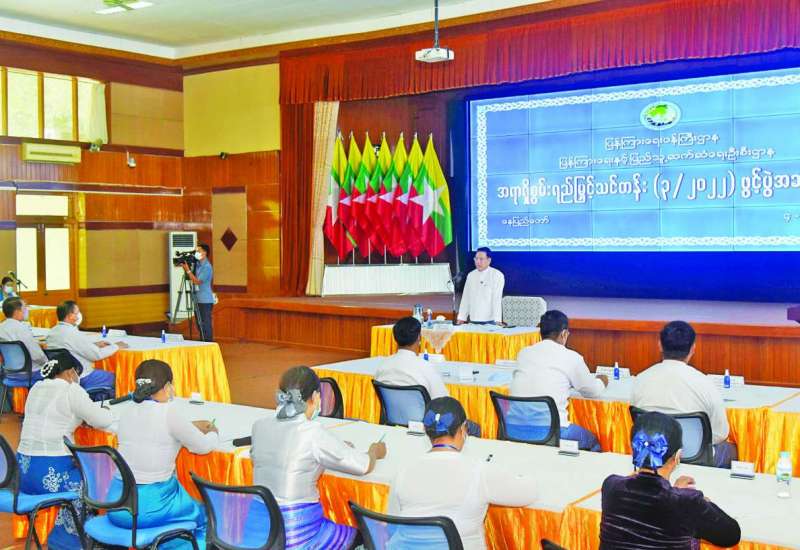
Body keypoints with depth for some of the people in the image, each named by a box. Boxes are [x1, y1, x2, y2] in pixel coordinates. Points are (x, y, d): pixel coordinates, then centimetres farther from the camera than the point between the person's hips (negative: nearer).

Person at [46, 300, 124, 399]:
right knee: (116, 378, 3)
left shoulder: (53, 331, 3)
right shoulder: (73, 333, -23)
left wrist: (95, 344, 13)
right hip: (81, 380, -9)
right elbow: (97, 355, -18)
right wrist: (116, 346, -4)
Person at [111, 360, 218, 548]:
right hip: (148, 508, -6)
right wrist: (213, 433, 18)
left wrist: (192, 427, 30)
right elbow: (202, 447, -3)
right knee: (202, 517, 22)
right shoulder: (169, 412, -15)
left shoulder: (126, 413, 4)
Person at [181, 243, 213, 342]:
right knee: (200, 325, 13)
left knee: (205, 325, -7)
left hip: (205, 301, -9)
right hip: (198, 300, 9)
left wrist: (188, 270, -16)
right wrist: (185, 267, 3)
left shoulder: (207, 267, -14)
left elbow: (197, 281, -19)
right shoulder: (197, 264, 12)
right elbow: (191, 278, 16)